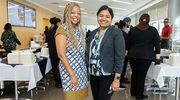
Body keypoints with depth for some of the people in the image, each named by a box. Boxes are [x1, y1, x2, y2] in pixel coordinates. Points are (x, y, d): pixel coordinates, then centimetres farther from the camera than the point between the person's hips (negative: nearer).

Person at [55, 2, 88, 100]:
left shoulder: (79, 29, 10)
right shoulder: (62, 29, -12)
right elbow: (61, 55, -18)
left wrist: (85, 69, 11)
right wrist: (72, 75, -18)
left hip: (82, 70, 7)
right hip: (69, 70, -6)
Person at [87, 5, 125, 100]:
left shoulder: (116, 32, -9)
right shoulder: (93, 33, 10)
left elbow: (120, 57, -14)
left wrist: (116, 79, -17)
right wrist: (88, 70, 11)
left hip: (107, 76, -5)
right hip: (93, 75, 6)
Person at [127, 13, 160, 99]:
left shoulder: (132, 30, 5)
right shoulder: (153, 30, -1)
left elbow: (128, 43, 11)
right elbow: (157, 43, 1)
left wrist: (128, 51, 24)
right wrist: (157, 54, 8)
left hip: (133, 55, 3)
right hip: (146, 57, -3)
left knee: (134, 73, 15)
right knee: (142, 75, 3)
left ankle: (133, 92, 28)